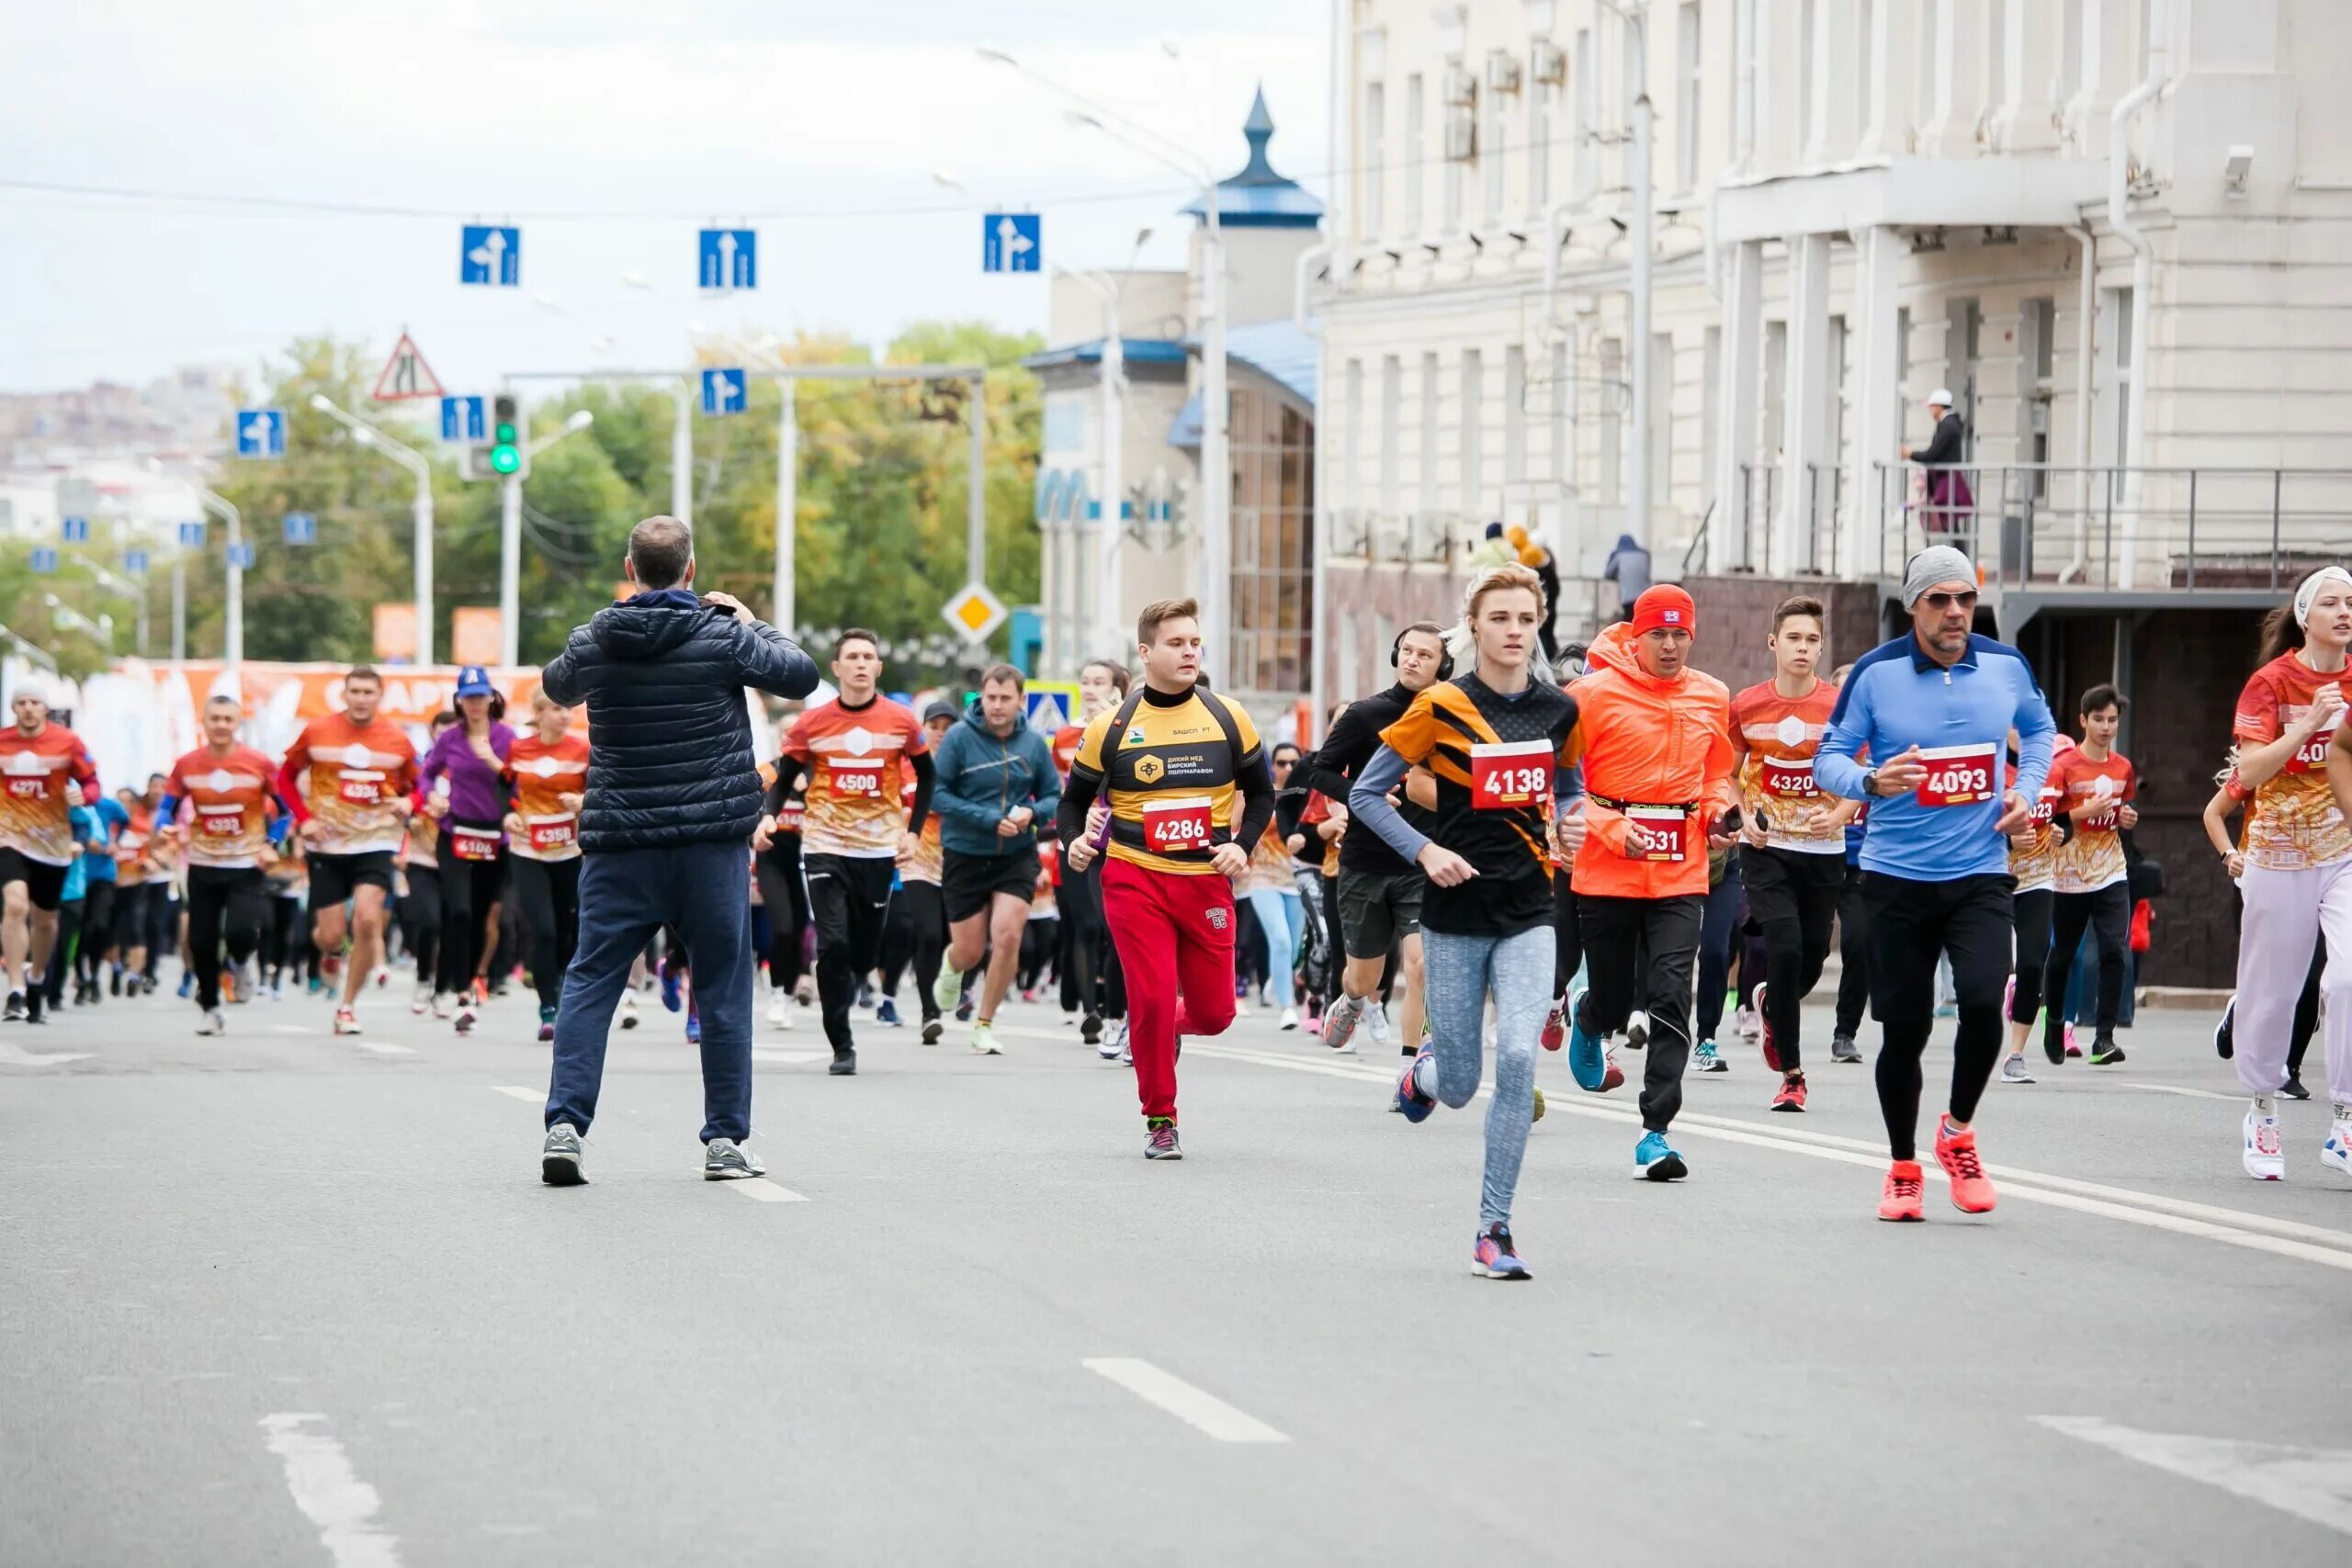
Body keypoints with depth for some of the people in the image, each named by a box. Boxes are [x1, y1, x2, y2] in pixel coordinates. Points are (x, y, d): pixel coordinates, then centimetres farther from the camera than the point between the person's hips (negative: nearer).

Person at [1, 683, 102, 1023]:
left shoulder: (67, 742, -6)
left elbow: (92, 784, -3)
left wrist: (82, 795, -24)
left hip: (53, 841, 1)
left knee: (45, 919, 16)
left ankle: (37, 980, 43)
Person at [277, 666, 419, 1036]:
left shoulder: (397, 740, 0)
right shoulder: (317, 732, -2)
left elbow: (415, 786, 12)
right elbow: (286, 777, 9)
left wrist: (408, 803, -11)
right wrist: (303, 818, -5)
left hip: (375, 843, 0)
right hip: (327, 845, 0)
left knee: (367, 920, -18)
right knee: (331, 935, -1)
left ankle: (348, 1006, -2)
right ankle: (328, 947, 41)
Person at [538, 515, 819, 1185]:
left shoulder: (593, 642, 0)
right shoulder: (723, 635, -6)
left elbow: (556, 685, 22)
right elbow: (801, 675, 6)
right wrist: (752, 622, 20)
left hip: (619, 843, 1)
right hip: (713, 842, -1)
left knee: (590, 980, 5)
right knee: (723, 987, 6)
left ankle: (565, 1124, -7)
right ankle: (725, 1138, 7)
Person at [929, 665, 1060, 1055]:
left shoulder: (1033, 743, -3)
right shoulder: (959, 737, -11)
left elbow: (1054, 796, 5)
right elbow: (937, 794, -13)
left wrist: (1032, 813, -18)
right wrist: (989, 820, -21)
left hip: (1017, 856, 1)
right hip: (964, 857, -1)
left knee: (1007, 935, -14)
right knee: (970, 951, 5)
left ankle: (984, 1024, 5)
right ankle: (951, 966, 45)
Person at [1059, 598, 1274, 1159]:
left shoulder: (1228, 718, 3)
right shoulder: (1111, 728, -1)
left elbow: (1260, 793, 13)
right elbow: (1075, 799, 9)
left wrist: (1243, 844, -4)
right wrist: (1073, 843, -11)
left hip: (1207, 882, 2)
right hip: (1135, 881, -2)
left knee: (1213, 1013, 2)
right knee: (1152, 998, -10)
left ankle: (1165, 1028, 39)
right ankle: (1160, 1122, 7)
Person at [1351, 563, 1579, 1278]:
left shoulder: (1560, 710, 3)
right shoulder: (1442, 707, -8)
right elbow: (1365, 793, -3)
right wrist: (1426, 851, -14)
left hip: (1528, 913, 2)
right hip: (1456, 913, -2)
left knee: (1518, 1058, -16)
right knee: (1460, 1086, 4)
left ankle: (1494, 1230, -6)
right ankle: (1427, 1066, 44)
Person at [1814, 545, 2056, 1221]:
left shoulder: (2006, 667, 2)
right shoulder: (1875, 673, -6)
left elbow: (2039, 728, 22)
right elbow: (1828, 758, -3)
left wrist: (2028, 790, 6)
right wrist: (1872, 782, -23)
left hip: (1981, 872, 1)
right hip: (1897, 877, -1)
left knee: (1983, 1001, -18)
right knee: (1905, 1027, 3)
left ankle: (1958, 1132, 8)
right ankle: (1903, 1168, 22)